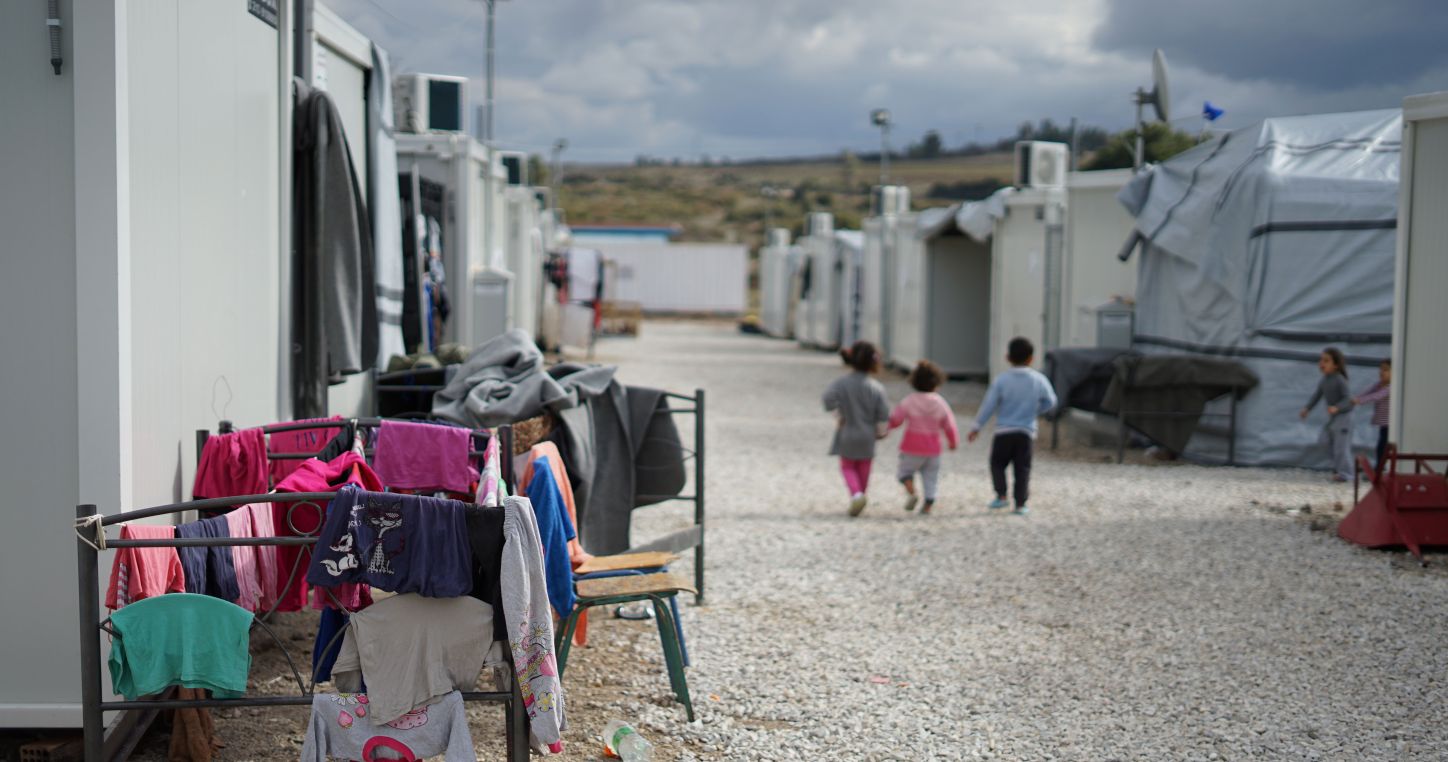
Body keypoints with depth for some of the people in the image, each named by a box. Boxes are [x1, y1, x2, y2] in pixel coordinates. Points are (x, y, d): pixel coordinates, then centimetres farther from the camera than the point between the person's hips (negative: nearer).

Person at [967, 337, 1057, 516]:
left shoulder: (1001, 380, -7)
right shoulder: (1039, 380, -2)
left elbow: (989, 405, -5)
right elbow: (1050, 401, 9)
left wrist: (977, 426, 3)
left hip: (1004, 430, -1)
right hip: (1026, 432, 1)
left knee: (997, 464, 15)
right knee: (1022, 469, 7)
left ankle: (1001, 496, 3)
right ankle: (1020, 504, 4)